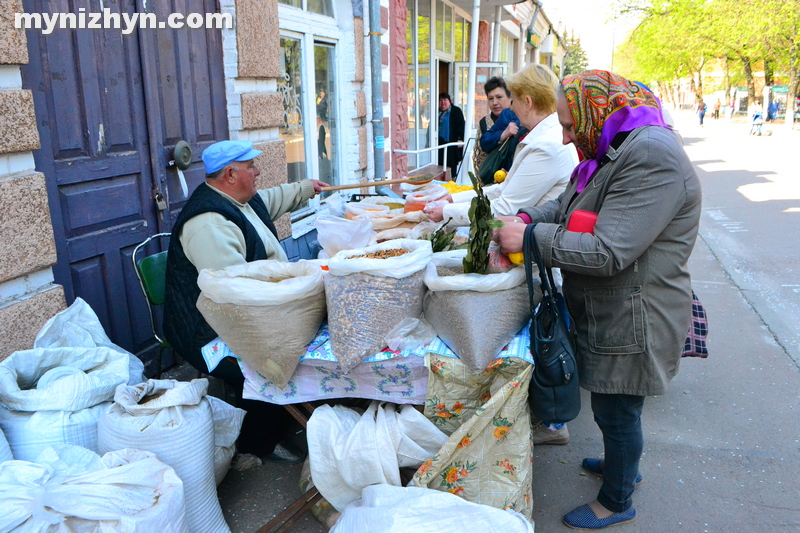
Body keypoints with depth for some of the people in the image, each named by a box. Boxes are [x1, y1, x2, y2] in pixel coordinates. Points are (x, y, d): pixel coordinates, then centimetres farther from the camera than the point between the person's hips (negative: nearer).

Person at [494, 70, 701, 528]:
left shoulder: (651, 156, -26)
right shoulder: (613, 149, 9)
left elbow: (607, 252, -31)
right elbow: (566, 205, 15)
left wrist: (531, 239, -25)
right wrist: (528, 218, -4)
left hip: (631, 323, -9)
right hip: (609, 315, 9)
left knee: (617, 411, 8)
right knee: (613, 408, 25)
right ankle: (623, 465, 49)